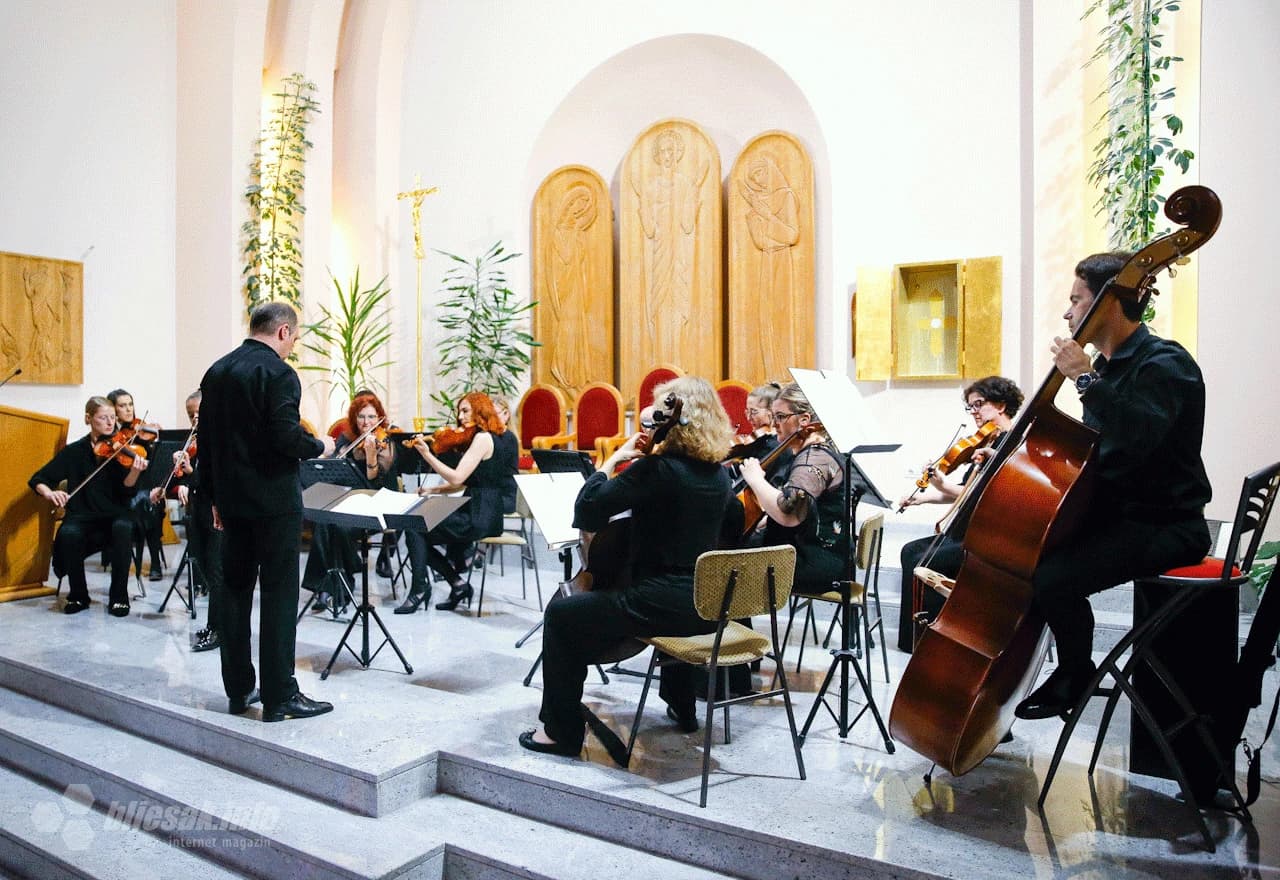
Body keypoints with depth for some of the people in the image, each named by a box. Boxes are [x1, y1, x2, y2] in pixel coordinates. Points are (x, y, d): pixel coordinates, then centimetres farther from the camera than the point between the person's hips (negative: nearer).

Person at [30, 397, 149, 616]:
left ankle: (119, 596, -19)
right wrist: (49, 492, -16)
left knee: (124, 528, -35)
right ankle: (78, 595, -7)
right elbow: (37, 480, 6)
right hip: (82, 516, 1)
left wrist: (135, 471, -30)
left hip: (115, 515, -1)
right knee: (68, 534, -33)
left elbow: (126, 491, -9)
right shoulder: (74, 451, 5)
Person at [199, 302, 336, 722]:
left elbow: (206, 439, 12)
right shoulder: (278, 373, -13)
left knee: (235, 592, 13)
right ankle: (279, 696, 5)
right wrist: (320, 445, -4)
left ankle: (238, 690, 23)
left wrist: (215, 497, 17)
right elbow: (286, 435, -24)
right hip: (274, 501, -7)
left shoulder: (217, 371, 10)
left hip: (232, 499, 8)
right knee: (279, 596, -1)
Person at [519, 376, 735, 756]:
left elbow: (586, 513, -19)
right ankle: (681, 706, 51)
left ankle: (562, 731, 12)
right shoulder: (718, 472, 6)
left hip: (663, 602, -8)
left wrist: (613, 460, -6)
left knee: (561, 616, 5)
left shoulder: (657, 468, -17)